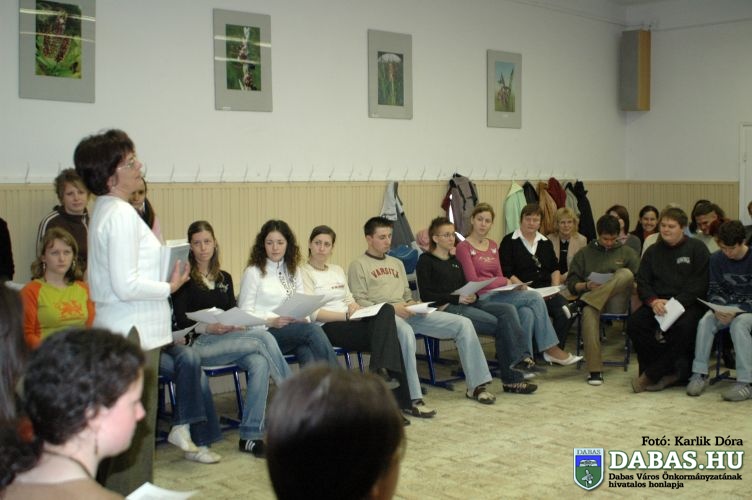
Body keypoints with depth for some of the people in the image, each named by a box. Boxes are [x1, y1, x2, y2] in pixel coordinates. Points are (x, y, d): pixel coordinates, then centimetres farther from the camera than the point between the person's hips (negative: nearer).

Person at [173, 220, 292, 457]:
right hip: (199, 343, -5)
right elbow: (181, 320, -6)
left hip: (229, 341, 5)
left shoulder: (225, 278, 20)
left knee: (259, 363, -28)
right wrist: (209, 327, -22)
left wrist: (238, 324, -7)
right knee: (263, 338, -25)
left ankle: (250, 436, -26)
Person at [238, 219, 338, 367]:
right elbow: (245, 313, -2)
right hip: (265, 334, -5)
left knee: (307, 352, -33)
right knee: (313, 330, -31)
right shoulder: (253, 272, 2)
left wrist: (303, 318, -7)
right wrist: (271, 322, -18)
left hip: (295, 330, 5)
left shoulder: (294, 270, 20)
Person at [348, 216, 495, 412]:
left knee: (463, 324, -8)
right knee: (405, 332, -44)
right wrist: (391, 308, -16)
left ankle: (476, 385, -2)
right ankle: (413, 399, -43)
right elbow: (358, 301, -5)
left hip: (408, 313, 7)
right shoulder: (358, 265, 6)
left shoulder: (397, 263, 28)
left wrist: (412, 304, 3)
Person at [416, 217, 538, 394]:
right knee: (497, 323, -24)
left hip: (466, 304, 7)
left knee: (508, 309, -20)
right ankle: (511, 379, -21)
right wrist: (457, 299, -16)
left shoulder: (454, 260, 27)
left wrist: (472, 295, -1)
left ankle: (520, 358, -27)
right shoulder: (426, 260, 3)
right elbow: (426, 295, -7)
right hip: (446, 307, -7)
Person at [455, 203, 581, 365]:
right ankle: (551, 349, -12)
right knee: (534, 297, -20)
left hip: (498, 294, 6)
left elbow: (499, 277, 15)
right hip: (481, 299, -6)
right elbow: (473, 281, -10)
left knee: (527, 312, -25)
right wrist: (505, 281, -7)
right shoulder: (464, 247, -3)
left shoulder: (493, 245, 19)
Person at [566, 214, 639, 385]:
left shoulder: (628, 253, 22)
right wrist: (587, 285, -8)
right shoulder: (584, 253, 20)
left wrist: (628, 286, -10)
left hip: (617, 302, 1)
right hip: (592, 297, -1)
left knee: (626, 274, -28)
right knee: (589, 311, -39)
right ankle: (594, 370, -41)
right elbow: (571, 283, 13)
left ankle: (587, 300, -33)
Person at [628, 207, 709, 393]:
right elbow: (642, 282, 8)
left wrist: (674, 303, -19)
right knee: (634, 323, -24)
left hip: (688, 303, -4)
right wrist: (653, 301, -14)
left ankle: (652, 374, -21)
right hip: (657, 302, 4)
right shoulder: (653, 251, 17)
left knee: (684, 326, -35)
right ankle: (677, 370, -19)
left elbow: (699, 284, -7)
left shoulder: (697, 248, 4)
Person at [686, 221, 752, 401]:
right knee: (705, 322, -25)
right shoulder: (716, 259, 1)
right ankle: (699, 374, -20)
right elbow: (714, 291, 2)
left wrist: (736, 311, -29)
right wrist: (718, 310, -20)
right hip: (725, 306, 4)